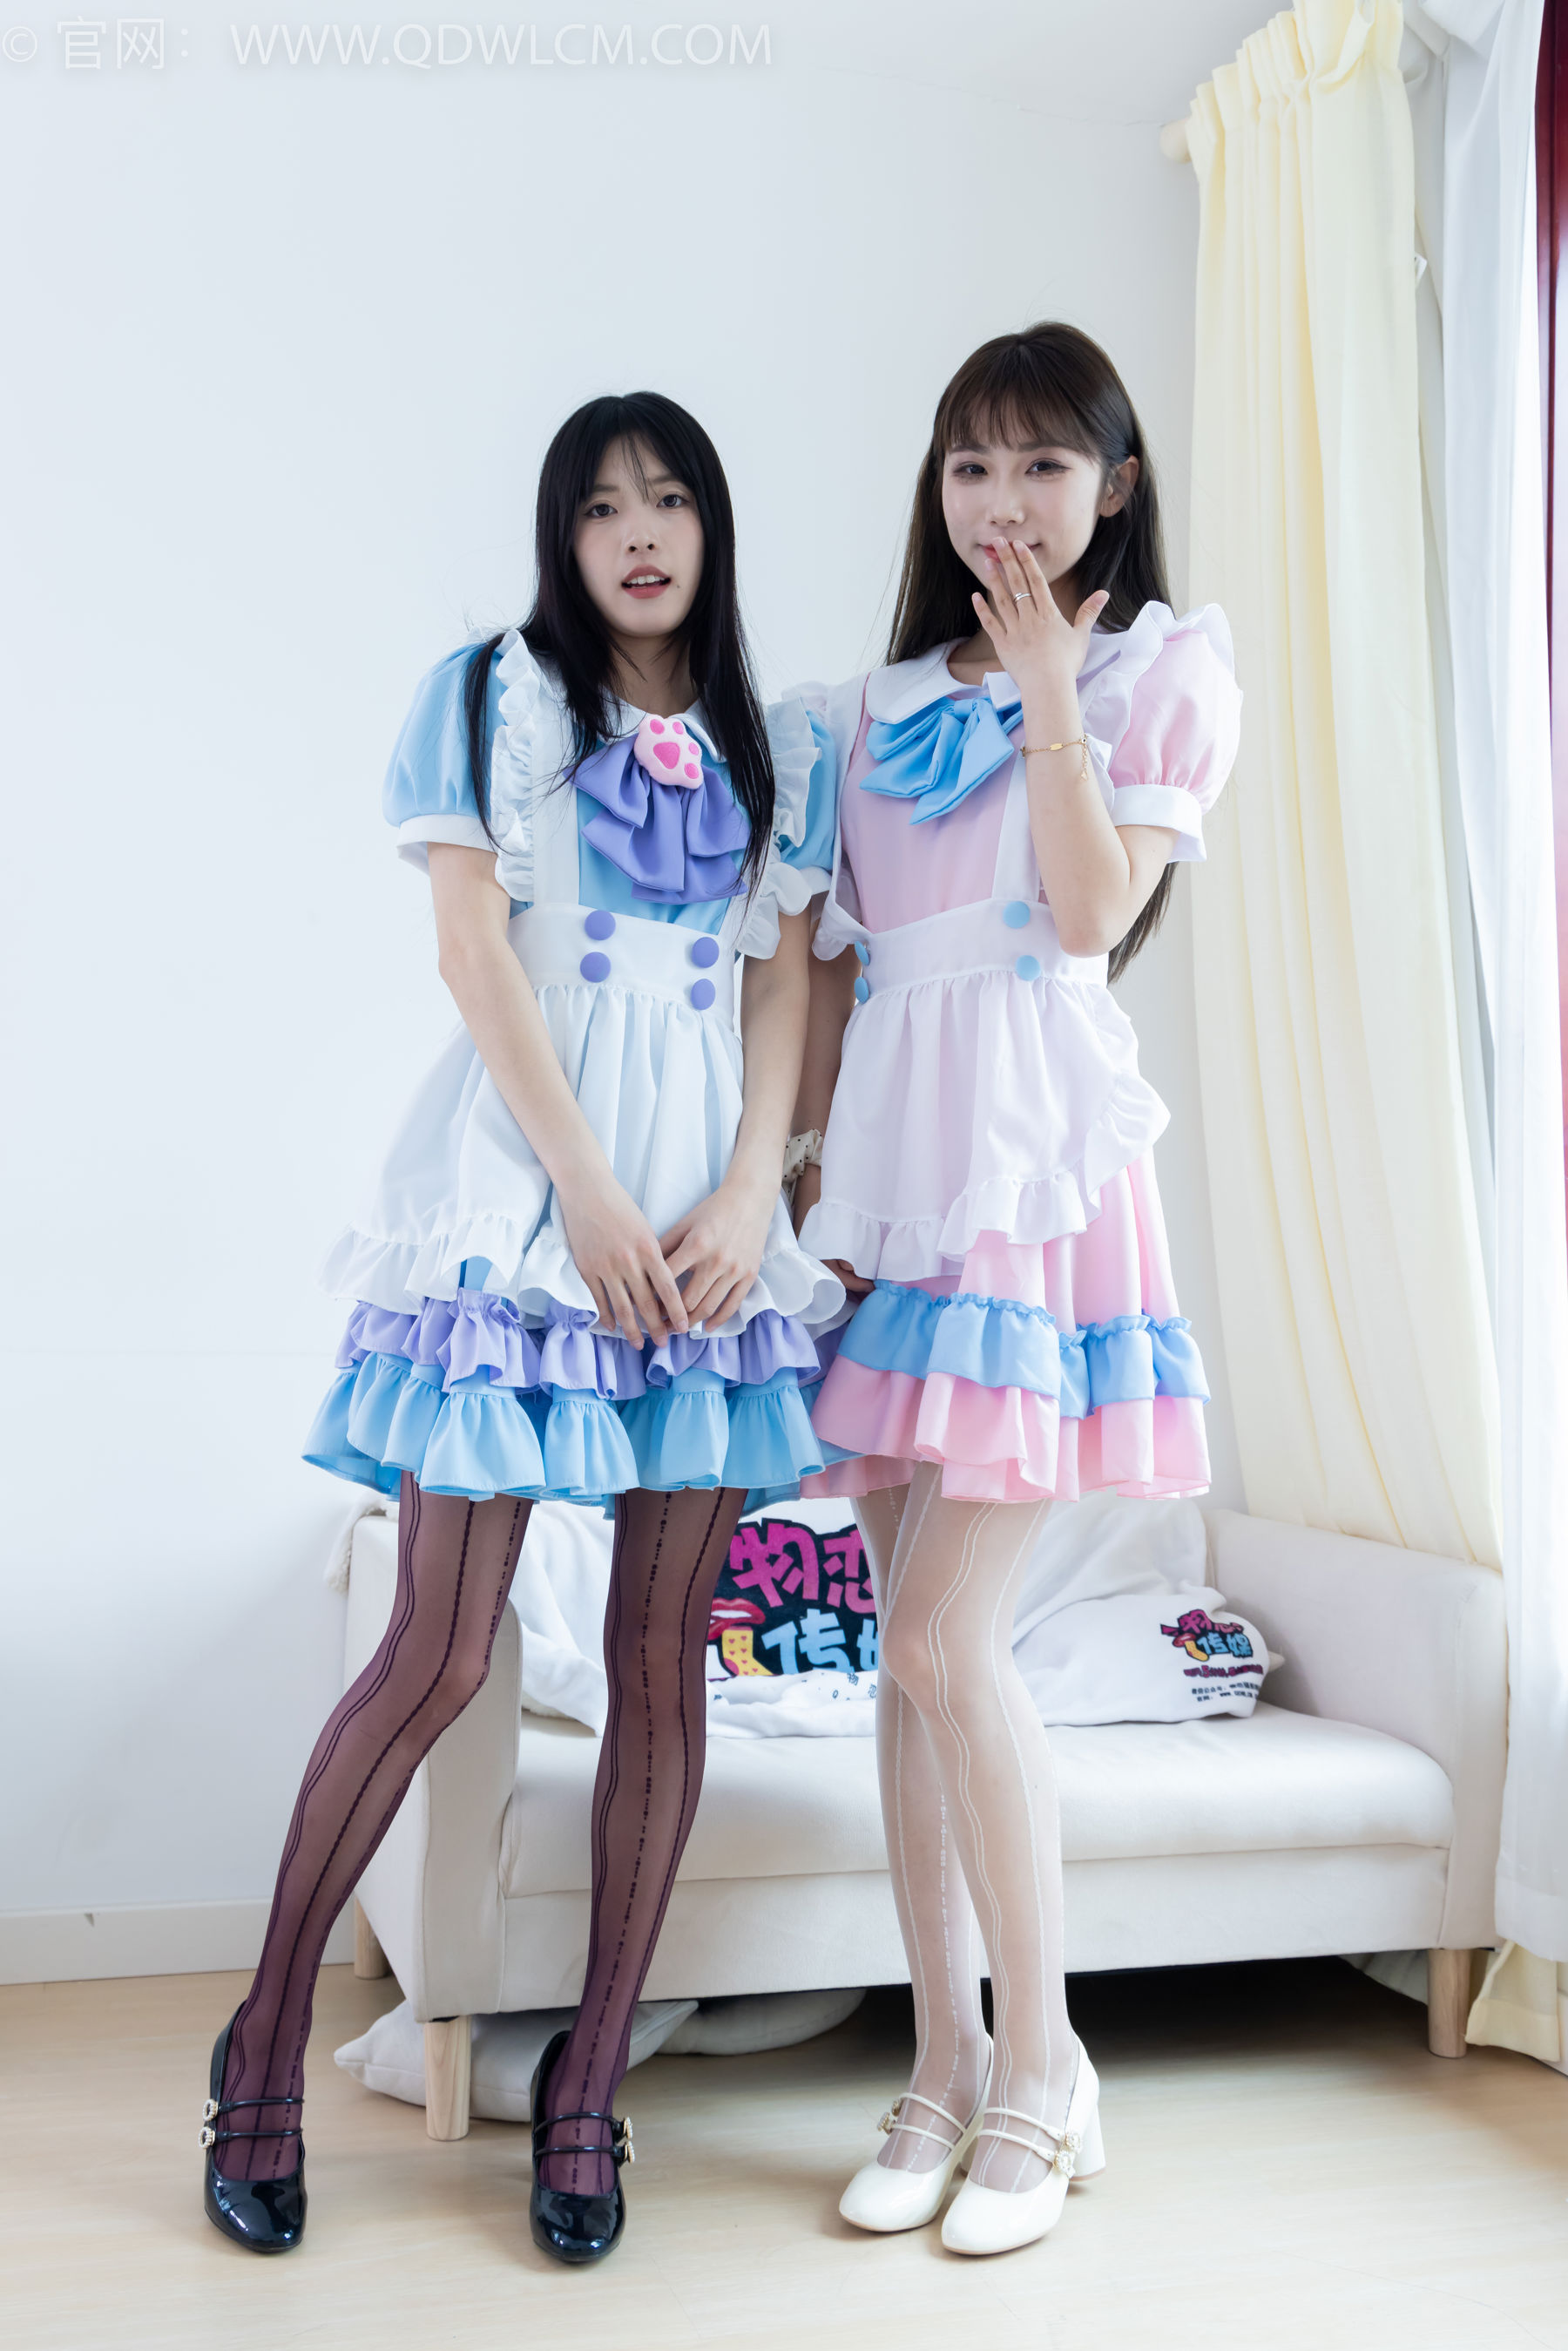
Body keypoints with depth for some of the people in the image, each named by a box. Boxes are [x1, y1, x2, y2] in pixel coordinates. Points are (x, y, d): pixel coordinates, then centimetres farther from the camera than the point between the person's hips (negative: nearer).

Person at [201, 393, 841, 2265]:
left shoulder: (775, 751, 17)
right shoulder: (492, 697, 8)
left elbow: (783, 990, 11)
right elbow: (473, 950, -3)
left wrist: (747, 1197, -5)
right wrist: (590, 1192, -10)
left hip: (710, 1217, 4)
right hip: (522, 1193, -3)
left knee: (664, 1652, 3)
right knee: (439, 1655, -4)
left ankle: (586, 2091, 16)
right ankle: (264, 2046, 17)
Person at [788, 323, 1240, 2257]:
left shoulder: (1164, 669, 6)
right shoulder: (880, 704, 18)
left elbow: (1096, 912, -7)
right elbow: (837, 958, 14)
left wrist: (1046, 694, -5)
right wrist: (804, 1163, 7)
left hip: (1041, 1168, -5)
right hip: (891, 1172, 5)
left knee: (944, 1642, -11)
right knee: (912, 1651, 6)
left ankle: (1044, 2065, 10)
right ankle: (946, 2067, 19)